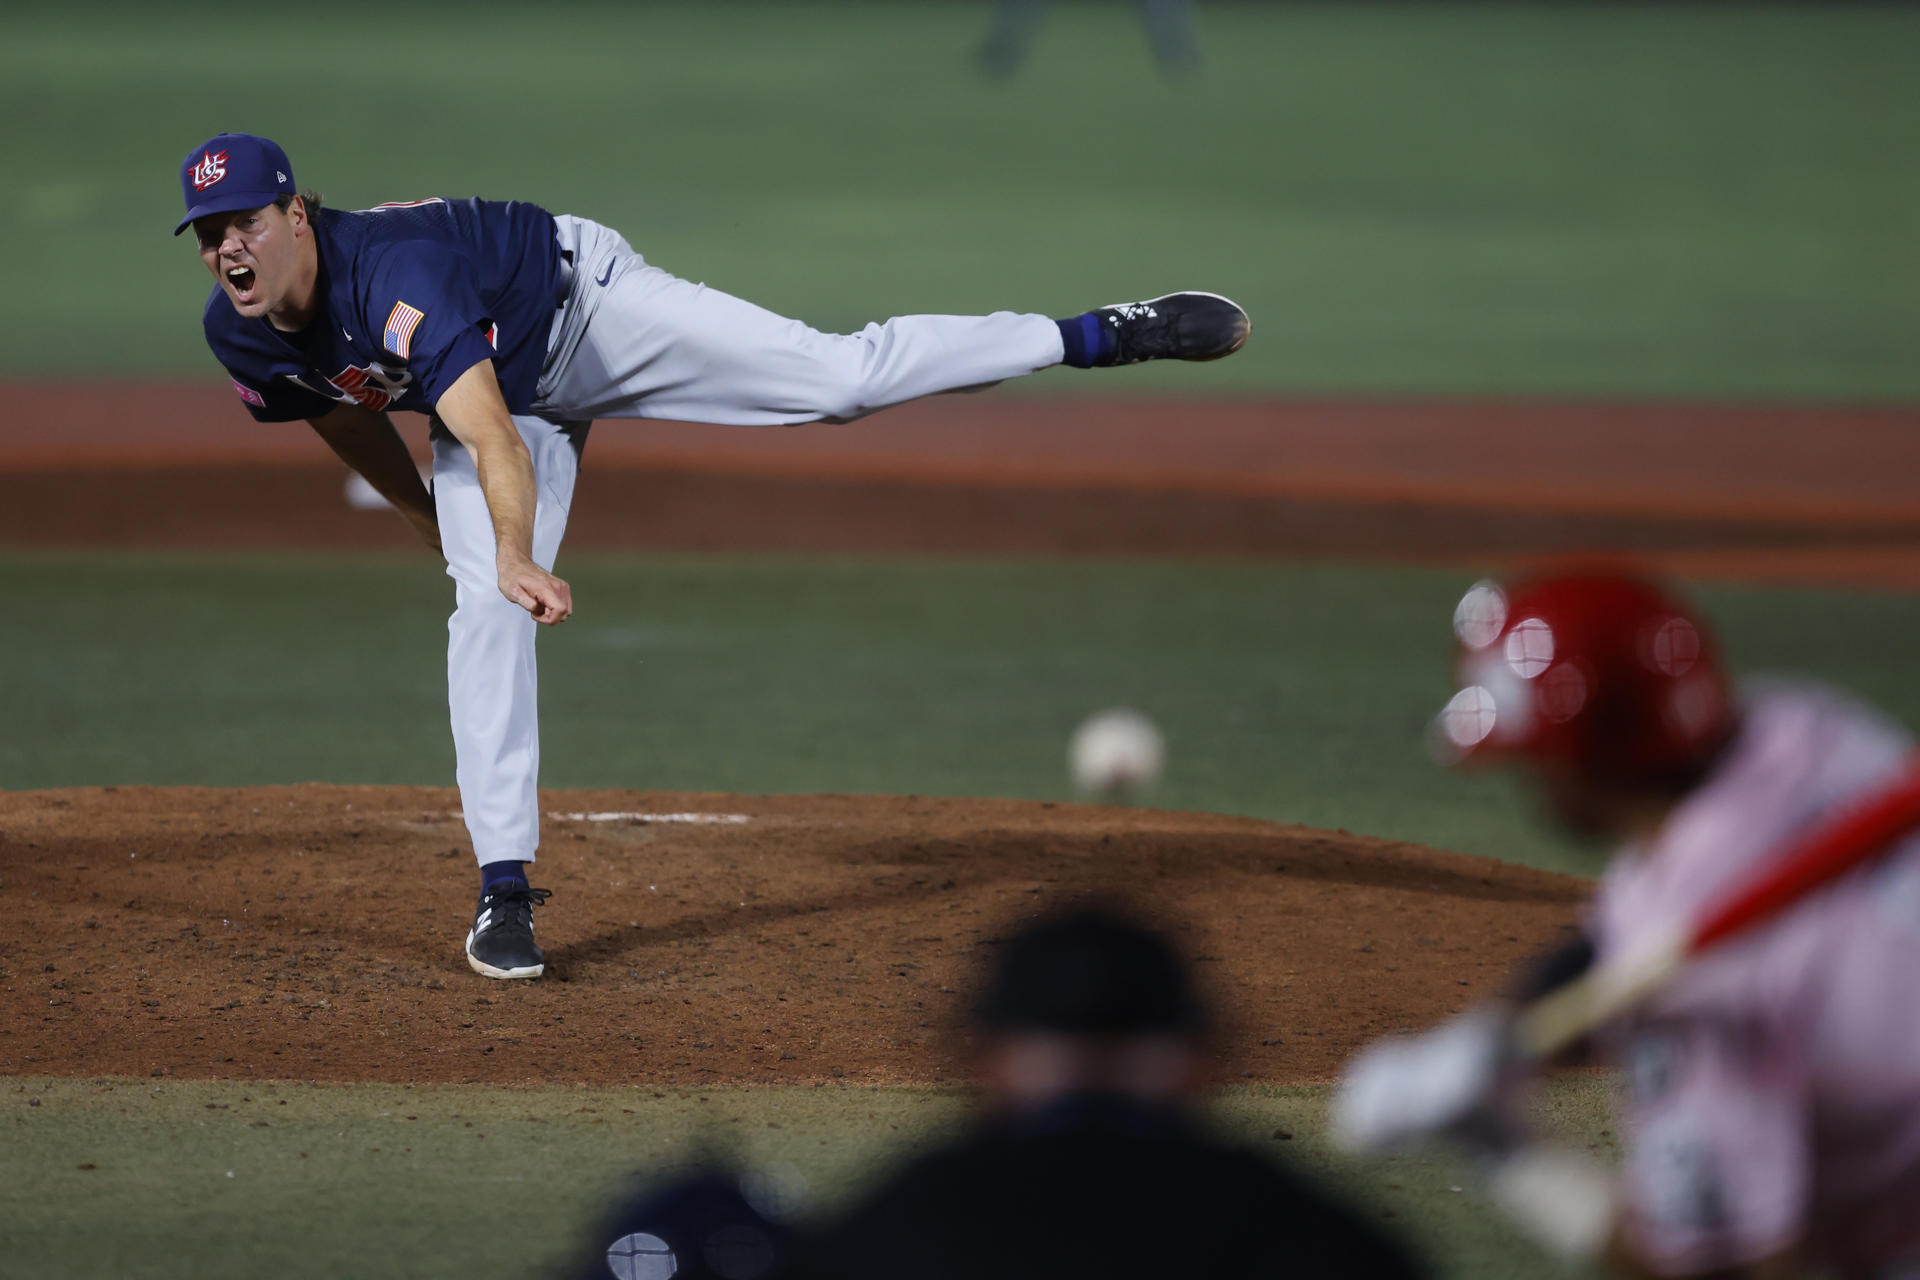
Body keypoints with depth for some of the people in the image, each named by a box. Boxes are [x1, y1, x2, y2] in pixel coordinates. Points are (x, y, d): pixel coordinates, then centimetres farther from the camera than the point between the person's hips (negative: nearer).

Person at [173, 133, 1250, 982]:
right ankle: (506, 892, -5)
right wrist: (433, 527, 17)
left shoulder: (397, 274, -40)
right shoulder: (242, 337, -17)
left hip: (592, 307, -6)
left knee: (848, 379, -13)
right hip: (505, 389, 6)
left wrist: (518, 553, -64)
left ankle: (1102, 334, -2)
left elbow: (492, 438, -50)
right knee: (486, 610, -10)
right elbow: (347, 418, 5)